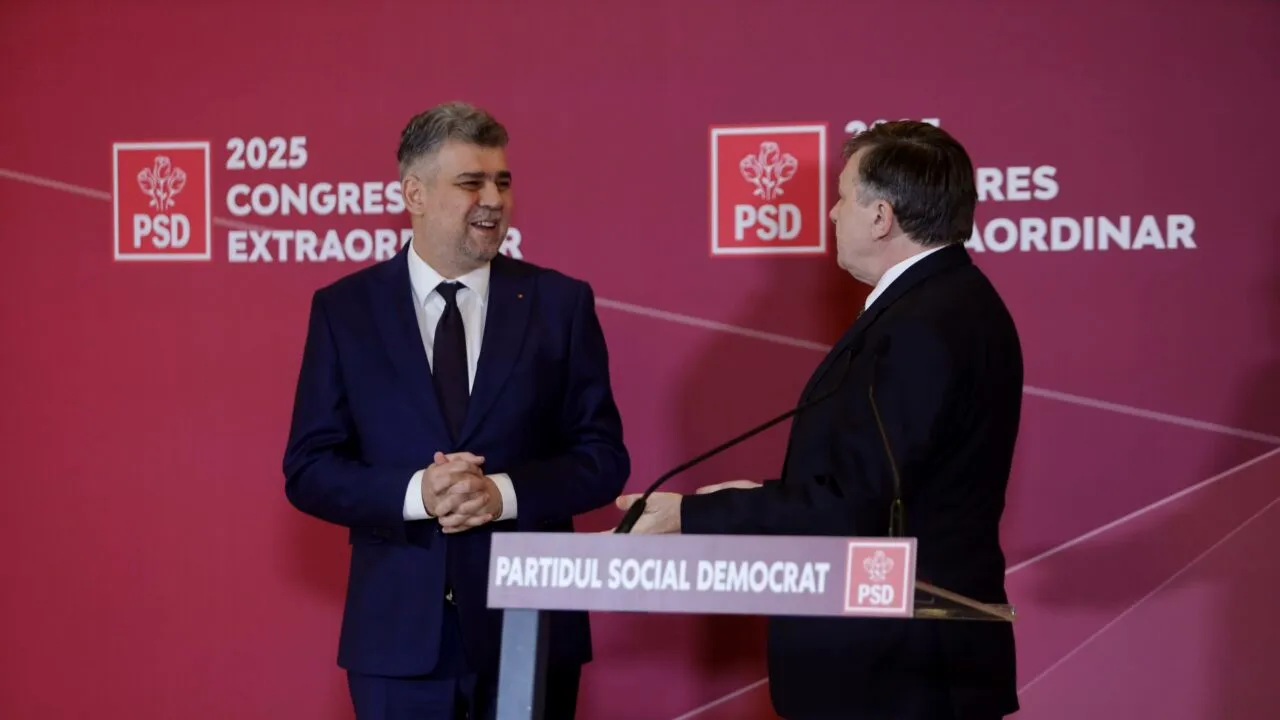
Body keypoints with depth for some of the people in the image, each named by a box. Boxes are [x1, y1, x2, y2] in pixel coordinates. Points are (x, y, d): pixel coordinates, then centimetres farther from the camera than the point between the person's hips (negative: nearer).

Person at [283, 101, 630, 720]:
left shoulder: (561, 303, 2)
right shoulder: (344, 309, 2)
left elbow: (604, 456, 1)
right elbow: (309, 469, 0)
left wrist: (506, 492, -16)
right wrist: (415, 494, -17)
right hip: (399, 632, 0)